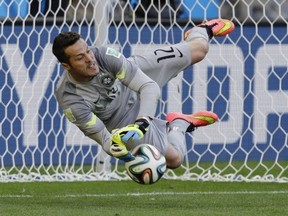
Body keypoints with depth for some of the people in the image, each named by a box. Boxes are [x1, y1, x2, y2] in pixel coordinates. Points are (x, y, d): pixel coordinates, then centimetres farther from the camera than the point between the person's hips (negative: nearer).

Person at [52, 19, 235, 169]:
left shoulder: (102, 55, -36)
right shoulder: (70, 99, -38)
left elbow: (150, 87, -34)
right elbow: (101, 136, -27)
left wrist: (142, 122, -50)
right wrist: (114, 149, -51)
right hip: (124, 121, -1)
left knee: (199, 49, 6)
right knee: (174, 159, 1)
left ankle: (202, 31, 45)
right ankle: (179, 124, 36)